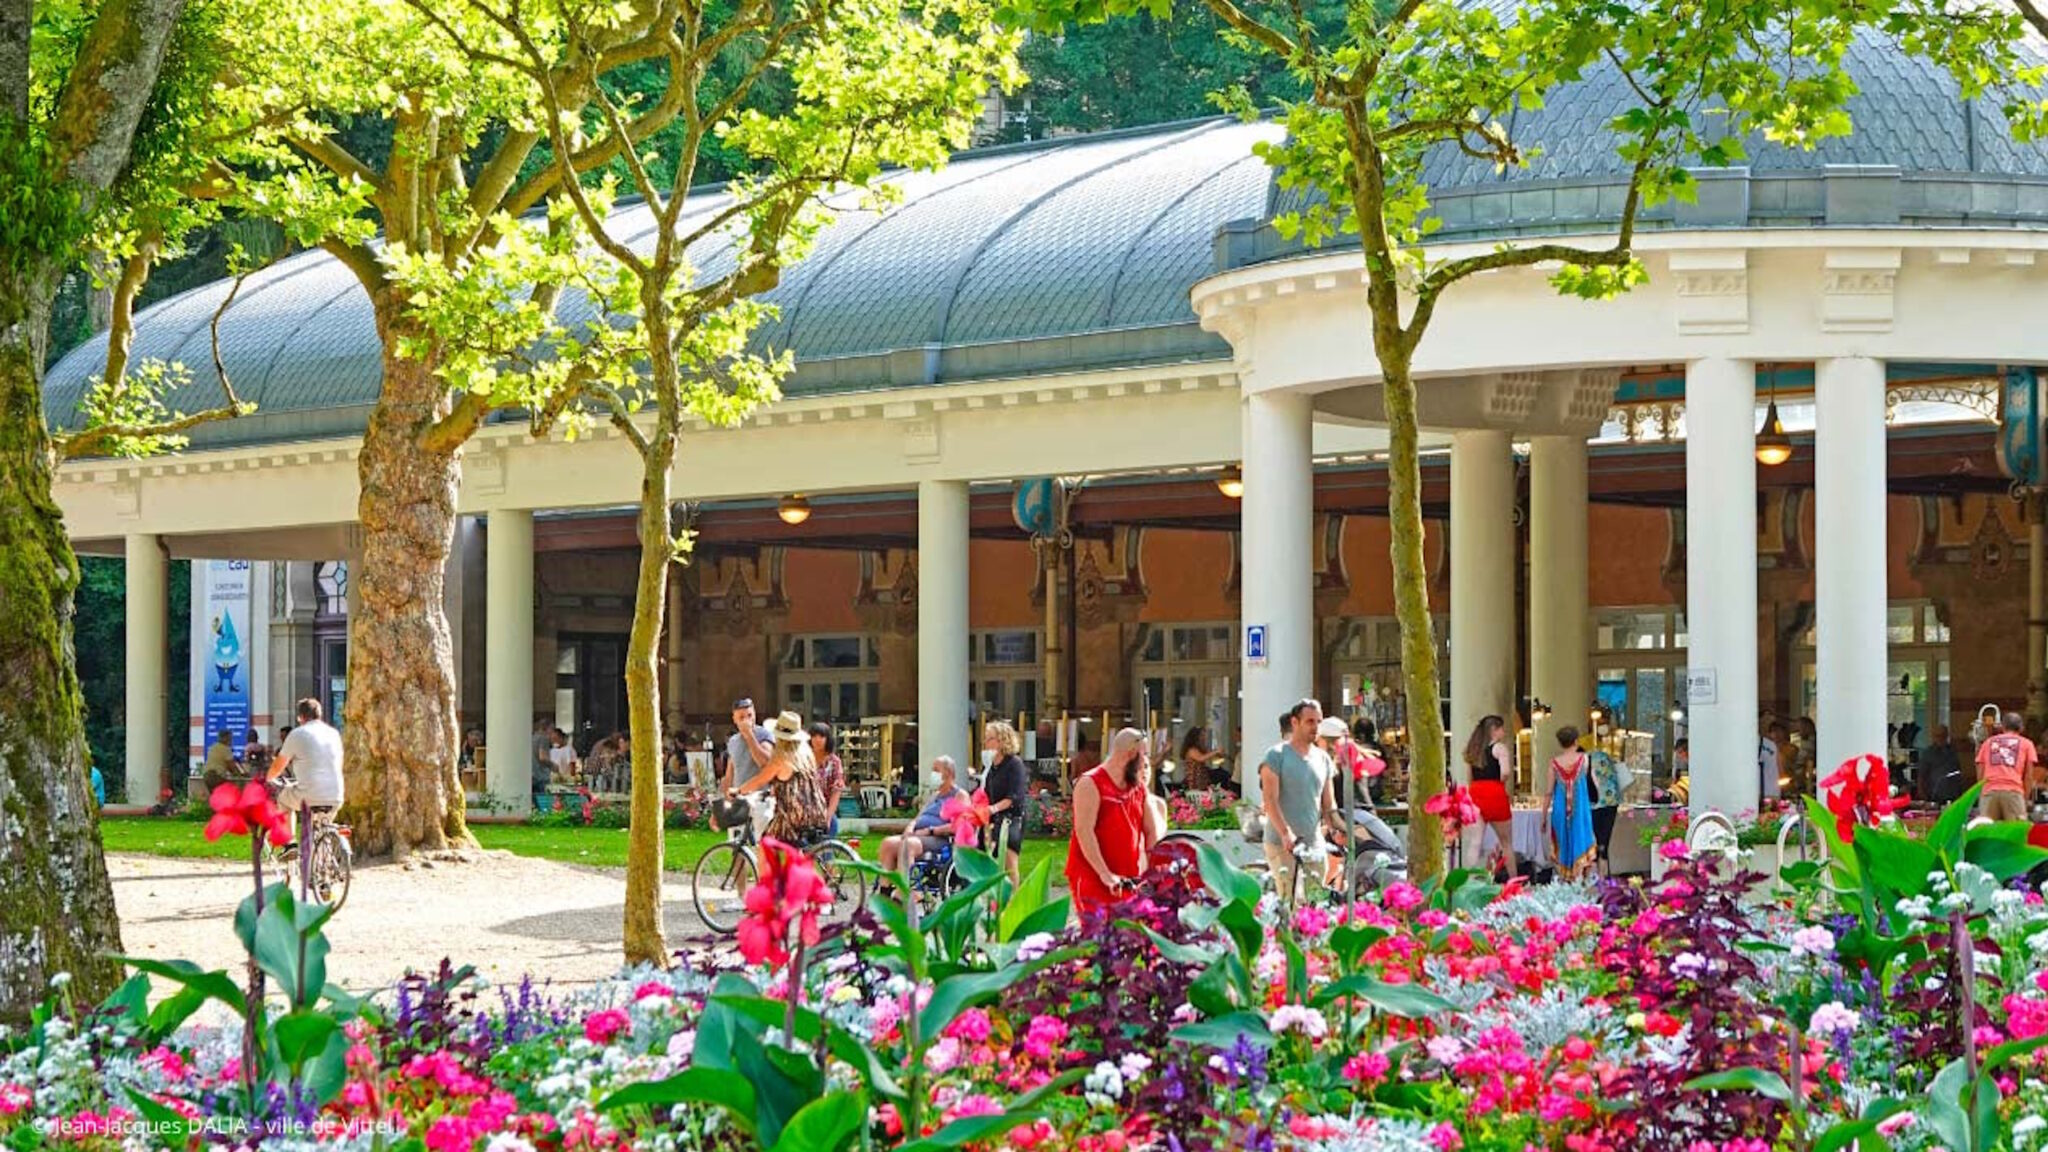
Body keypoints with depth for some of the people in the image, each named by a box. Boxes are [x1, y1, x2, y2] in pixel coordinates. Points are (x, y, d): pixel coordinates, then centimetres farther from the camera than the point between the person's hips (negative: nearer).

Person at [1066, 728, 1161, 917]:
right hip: (1092, 878, -7)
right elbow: (1084, 832, -15)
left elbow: (1152, 832, 14)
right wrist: (1105, 874, -22)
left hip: (1129, 881, 7)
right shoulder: (1091, 784, -7)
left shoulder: (1139, 788, 15)